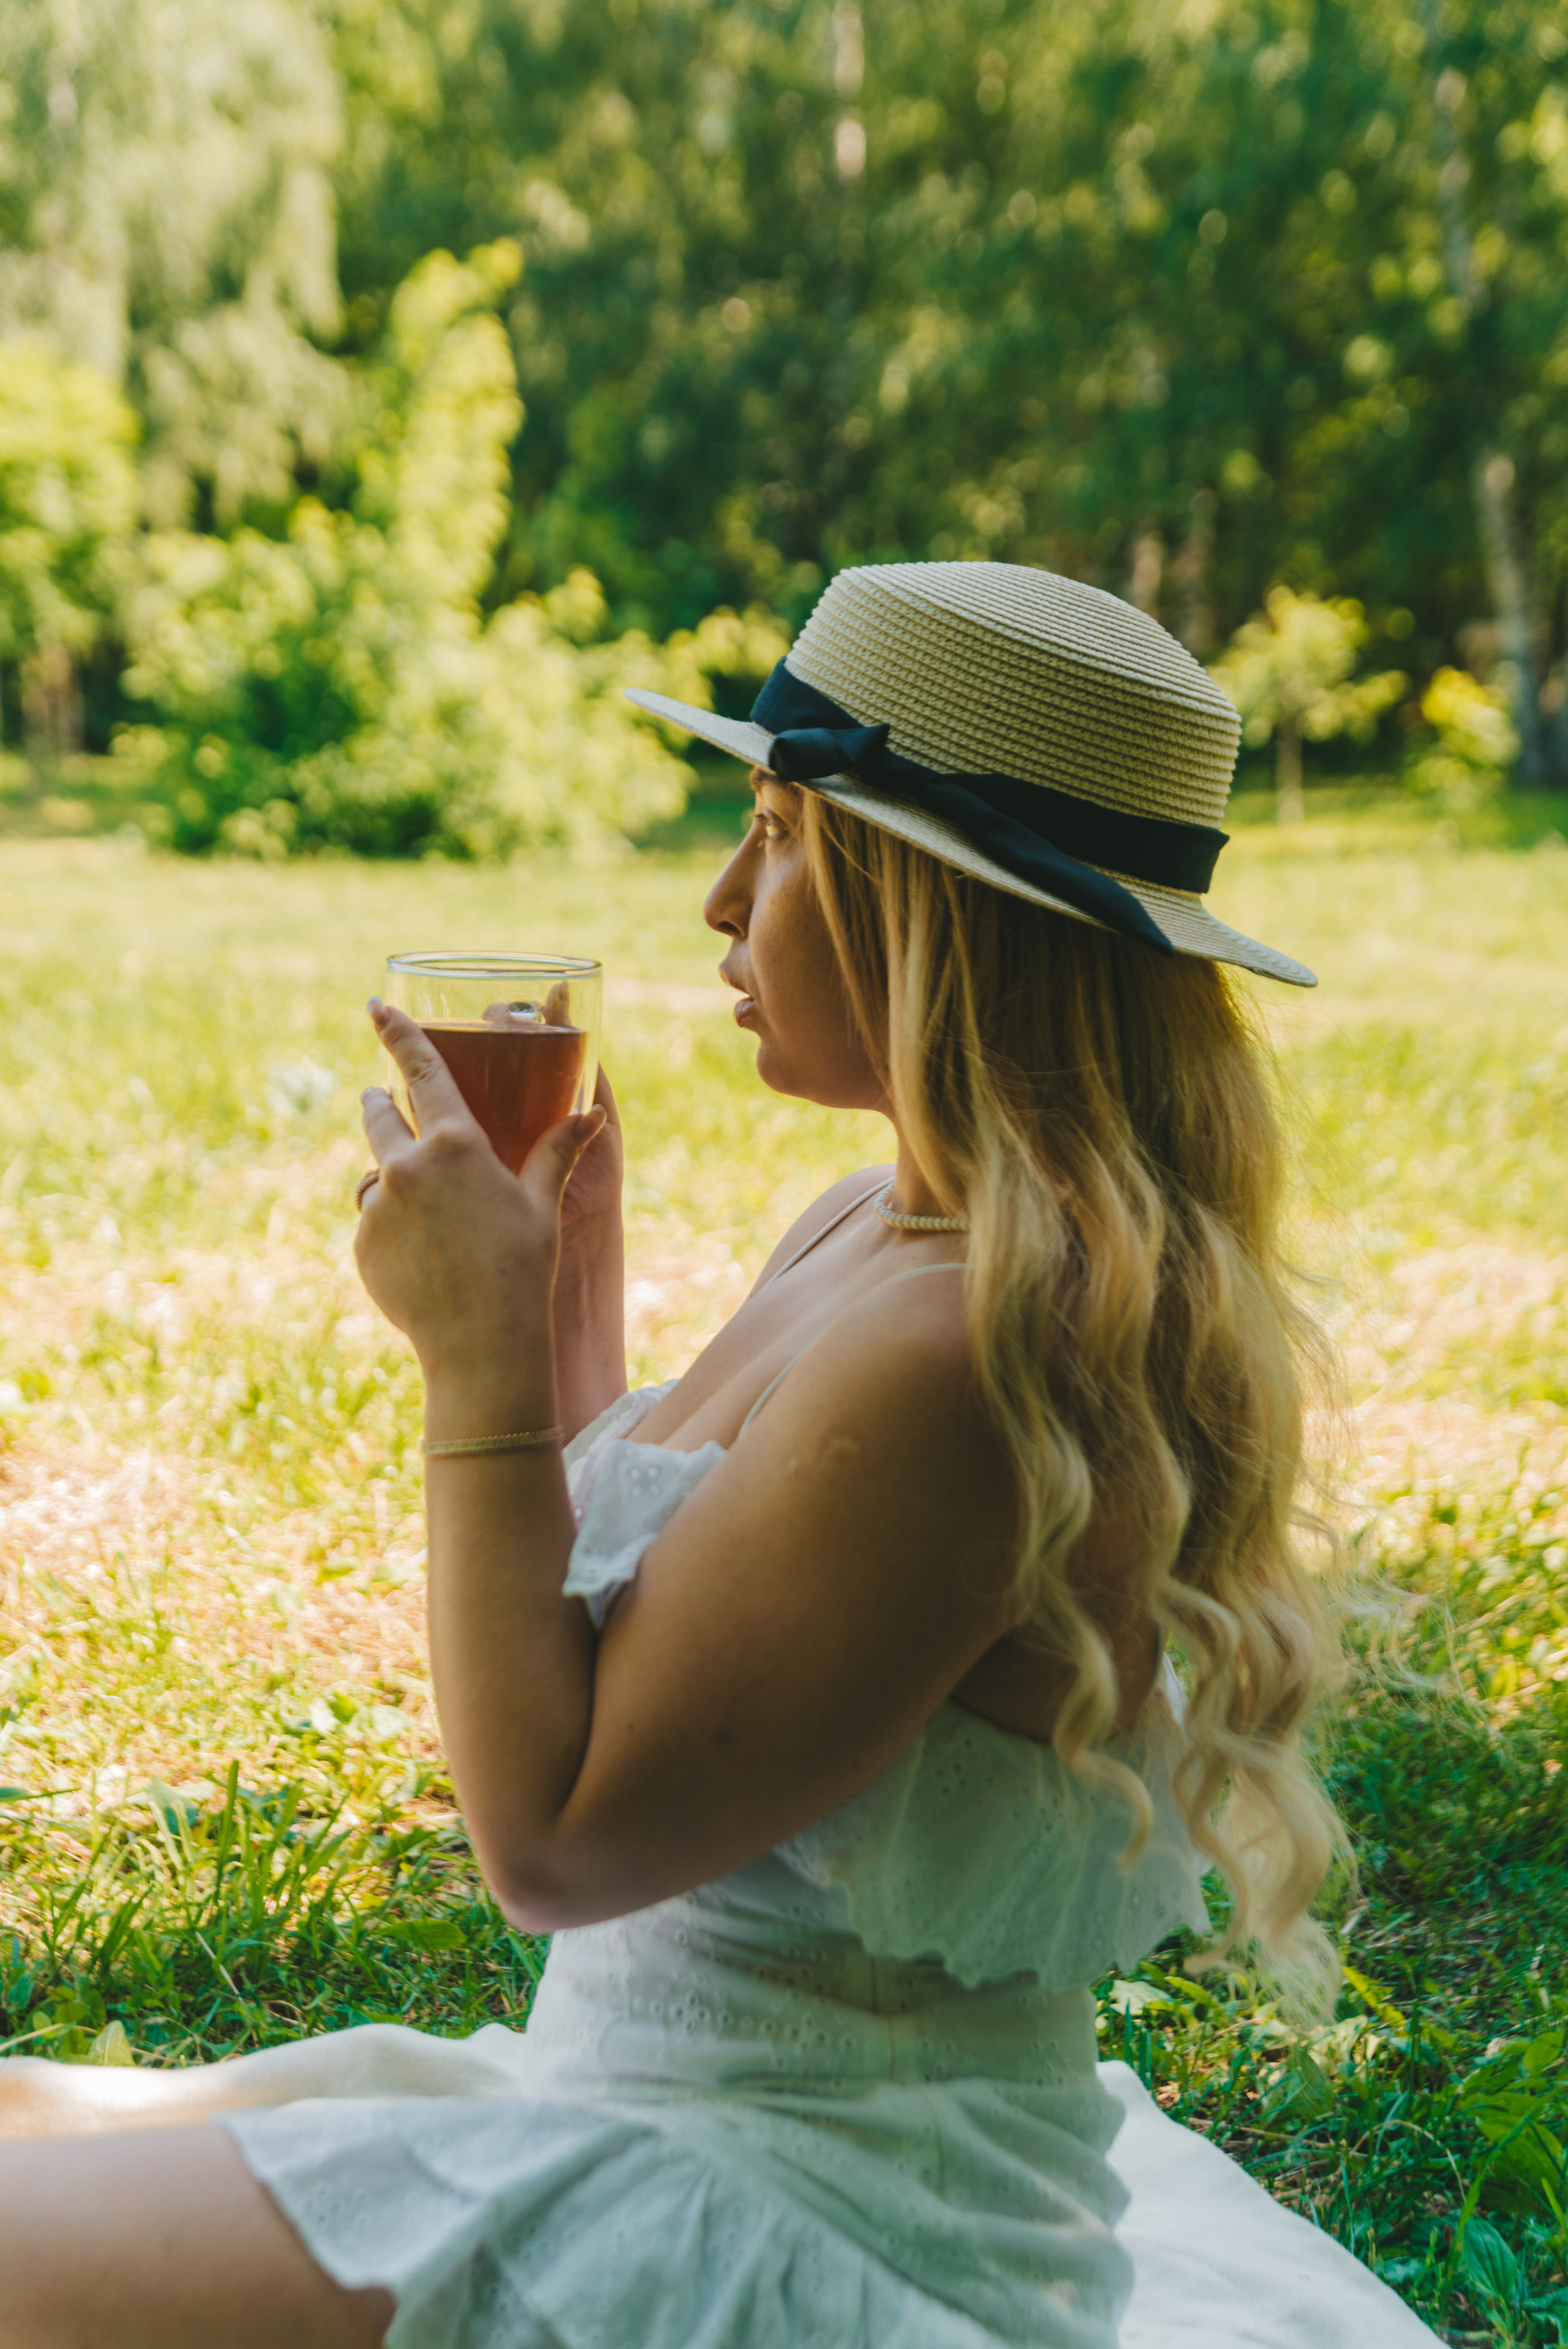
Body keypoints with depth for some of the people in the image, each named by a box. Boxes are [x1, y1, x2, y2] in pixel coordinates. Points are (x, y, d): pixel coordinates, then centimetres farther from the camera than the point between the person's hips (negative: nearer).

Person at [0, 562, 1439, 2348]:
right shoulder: (860, 1237, 4)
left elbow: (558, 1839, -22)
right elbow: (608, 1704, 12)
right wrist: (563, 1292, 7)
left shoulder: (965, 1353, -25)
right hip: (664, 2111, 9)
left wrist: (477, 1353, -18)